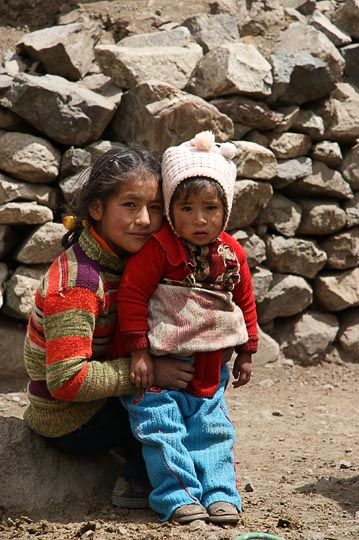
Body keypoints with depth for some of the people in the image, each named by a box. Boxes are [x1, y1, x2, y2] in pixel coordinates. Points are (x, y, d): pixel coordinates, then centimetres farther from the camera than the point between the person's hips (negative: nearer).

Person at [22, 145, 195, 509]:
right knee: (177, 389, -13)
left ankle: (133, 450, 12)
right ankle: (138, 482, 0)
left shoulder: (120, 258, 0)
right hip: (70, 424, -9)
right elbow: (67, 380, -31)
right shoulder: (77, 282, -27)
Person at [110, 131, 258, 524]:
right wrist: (138, 351, -18)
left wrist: (245, 352, 17)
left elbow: (245, 301, 15)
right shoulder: (159, 249, -14)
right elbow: (132, 295, -15)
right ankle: (178, 496, -5)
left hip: (209, 369, 5)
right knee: (161, 428, -10)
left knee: (212, 430, 6)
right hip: (158, 361, -5)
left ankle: (219, 494, 12)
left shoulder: (232, 255, 3)